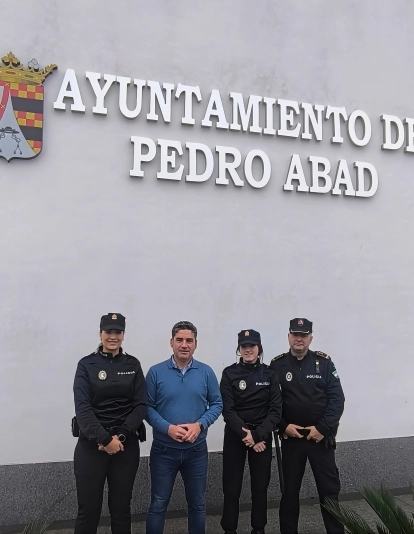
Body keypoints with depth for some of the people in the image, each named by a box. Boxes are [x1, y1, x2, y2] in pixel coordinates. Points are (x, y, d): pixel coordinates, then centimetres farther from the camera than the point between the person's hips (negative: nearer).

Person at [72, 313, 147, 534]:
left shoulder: (133, 364, 4)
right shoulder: (86, 364, -1)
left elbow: (141, 406, -1)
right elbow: (82, 408, -9)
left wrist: (120, 435, -13)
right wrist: (105, 438, -18)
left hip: (126, 444, 2)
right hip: (91, 444, -2)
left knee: (121, 507, 10)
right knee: (88, 509, 3)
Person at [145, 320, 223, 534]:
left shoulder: (206, 372, -2)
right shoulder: (156, 372, -7)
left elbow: (216, 404, 1)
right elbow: (147, 407, -7)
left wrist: (200, 424, -15)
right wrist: (168, 428, -20)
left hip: (196, 449, 2)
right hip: (163, 449, -1)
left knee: (197, 504, 16)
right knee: (158, 505, 9)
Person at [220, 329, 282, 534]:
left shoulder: (269, 374, 0)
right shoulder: (229, 373, -3)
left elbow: (276, 410, -5)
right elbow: (227, 410, -8)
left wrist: (257, 435, -16)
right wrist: (244, 434, -18)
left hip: (262, 435, 1)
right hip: (235, 435, -1)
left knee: (260, 485, 9)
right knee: (231, 486, 3)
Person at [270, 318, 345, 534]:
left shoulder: (324, 362, -2)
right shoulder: (277, 365, -1)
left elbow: (337, 399, -6)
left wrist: (323, 428, -13)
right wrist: (283, 426, -10)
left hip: (321, 435, 0)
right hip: (291, 436, 1)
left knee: (329, 488, 7)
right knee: (289, 488, 11)